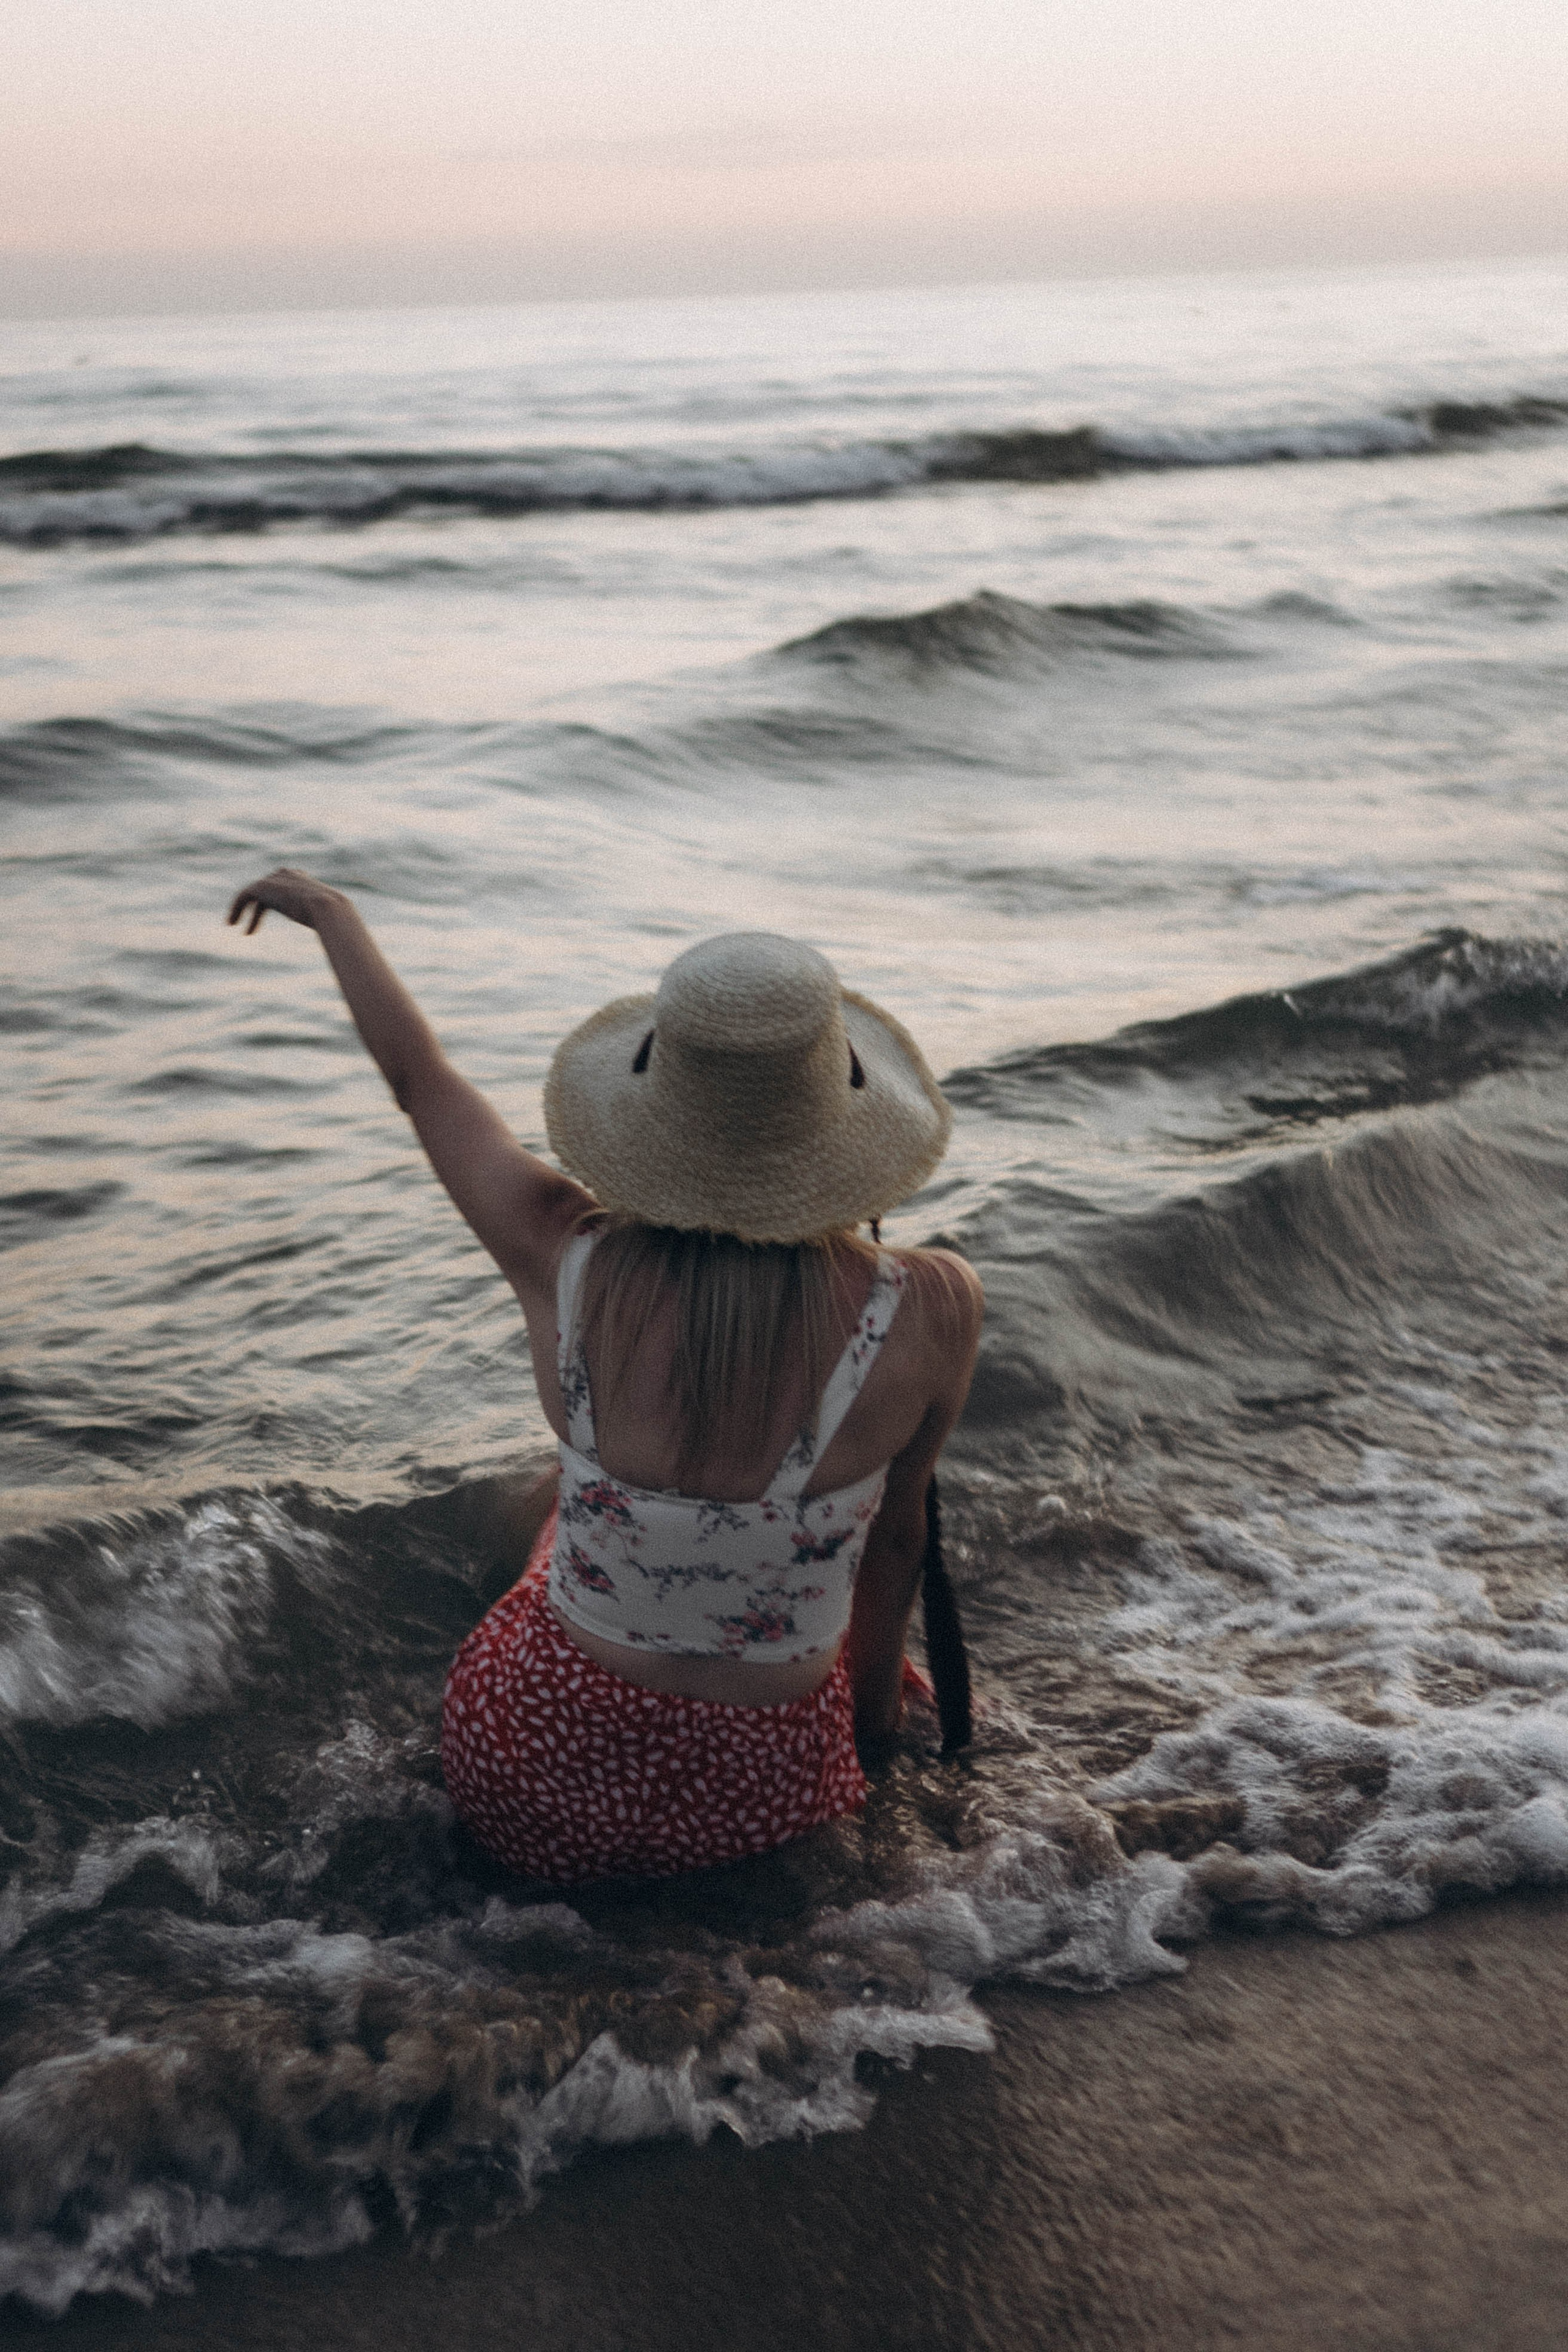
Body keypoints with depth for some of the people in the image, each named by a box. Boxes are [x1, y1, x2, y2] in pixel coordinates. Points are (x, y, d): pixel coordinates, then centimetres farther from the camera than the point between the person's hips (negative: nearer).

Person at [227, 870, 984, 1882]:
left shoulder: (564, 1260, -21)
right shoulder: (927, 1312, -24)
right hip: (756, 1792, -1)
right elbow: (897, 1527, -4)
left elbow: (419, 1073, -1)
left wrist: (332, 910, 19)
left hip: (528, 1785, 1)